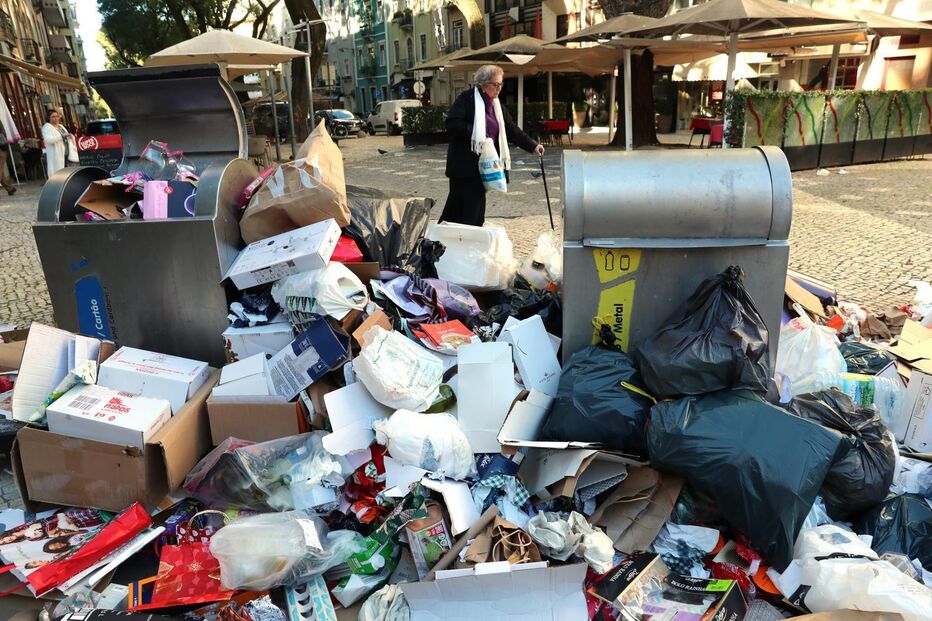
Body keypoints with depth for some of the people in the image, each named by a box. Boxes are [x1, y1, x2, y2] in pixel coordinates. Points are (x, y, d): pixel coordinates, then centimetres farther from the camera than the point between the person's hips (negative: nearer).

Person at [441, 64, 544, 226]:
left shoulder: (497, 105, 14)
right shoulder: (467, 98, -7)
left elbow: (512, 130, 14)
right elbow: (451, 124, -16)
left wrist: (532, 146, 7)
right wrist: (475, 133, -19)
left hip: (483, 164, 7)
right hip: (464, 165, -7)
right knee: (466, 210, -8)